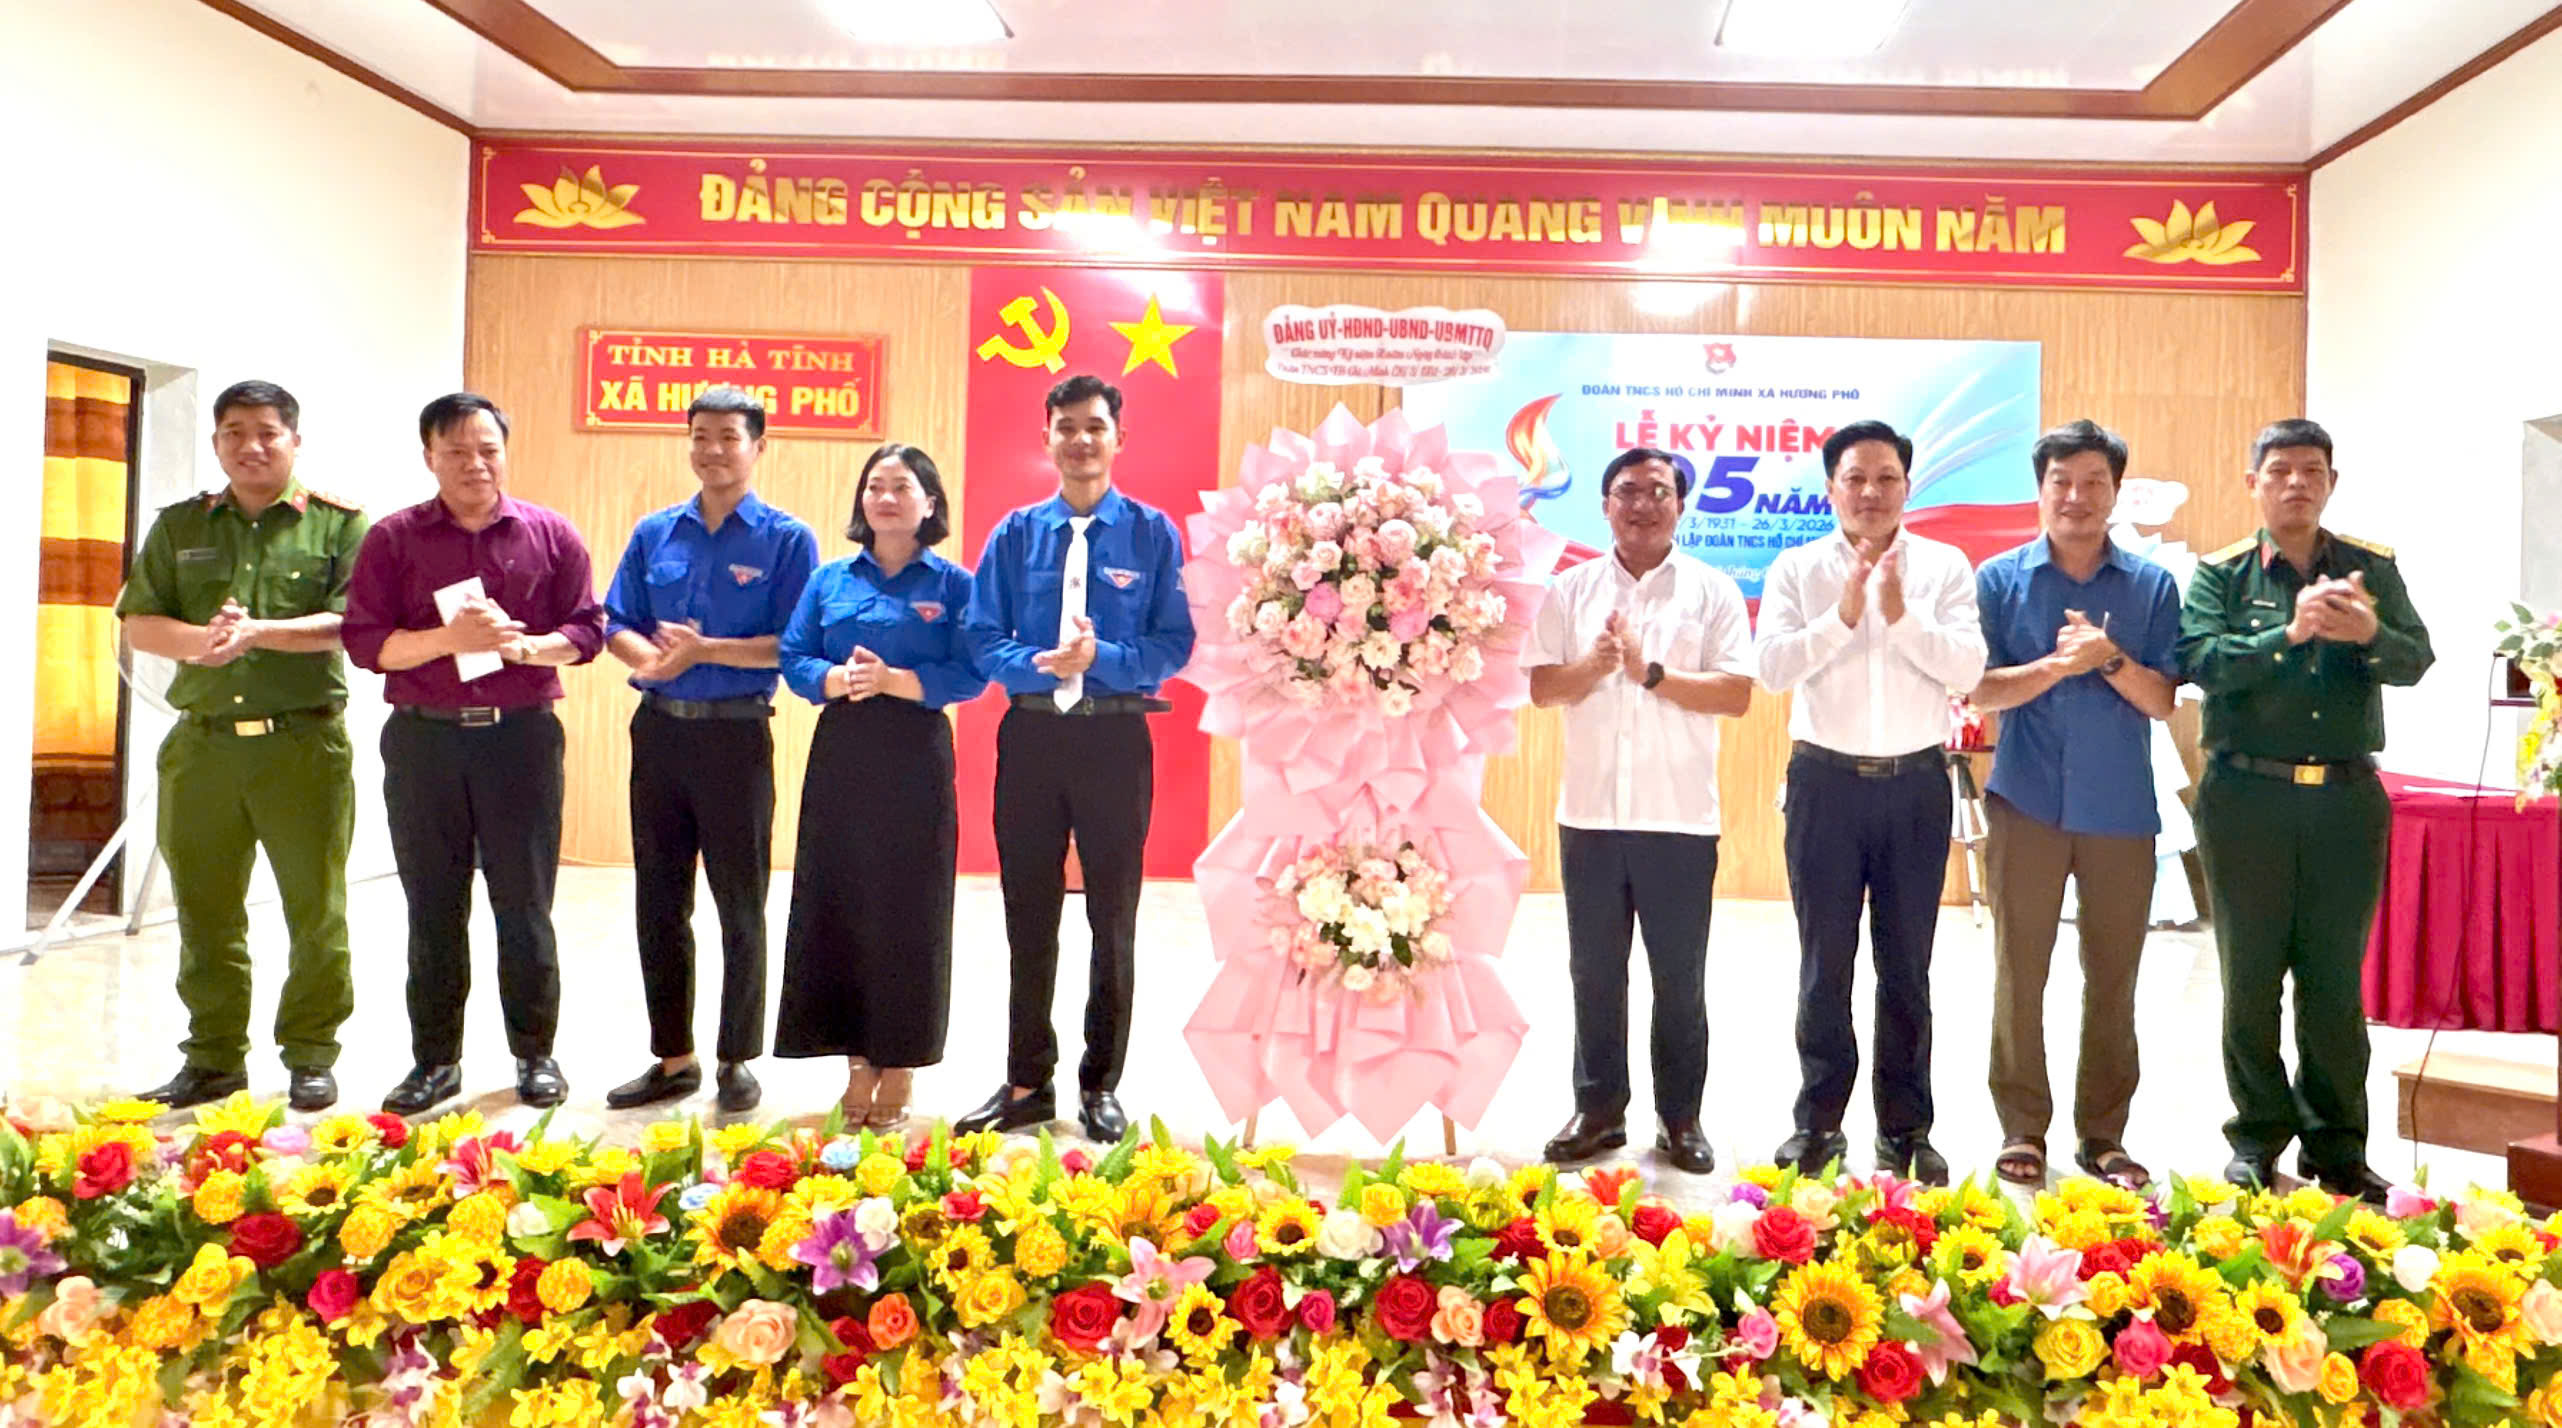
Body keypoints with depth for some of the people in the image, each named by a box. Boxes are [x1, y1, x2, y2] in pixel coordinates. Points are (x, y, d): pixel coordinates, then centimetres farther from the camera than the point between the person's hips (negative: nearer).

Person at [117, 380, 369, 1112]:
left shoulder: (340, 523, 2)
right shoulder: (179, 527, 13)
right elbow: (138, 622, 6)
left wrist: (260, 631, -22)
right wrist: (201, 640, -15)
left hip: (304, 742, -3)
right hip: (202, 742, 4)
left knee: (315, 909, 2)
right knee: (204, 909, 10)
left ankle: (310, 1057, 14)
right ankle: (214, 1057, 22)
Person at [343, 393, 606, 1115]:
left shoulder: (550, 534, 5)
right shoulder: (393, 538, 4)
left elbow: (588, 628, 3)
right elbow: (365, 640, -3)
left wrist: (526, 644, -16)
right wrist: (449, 637, -18)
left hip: (521, 735, -1)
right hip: (423, 737, 1)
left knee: (524, 904, 4)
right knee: (433, 907, 7)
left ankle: (535, 1053, 15)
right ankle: (435, 1058, 18)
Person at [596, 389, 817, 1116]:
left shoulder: (786, 538, -4)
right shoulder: (655, 532, 10)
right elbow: (616, 624, 8)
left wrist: (706, 650, -17)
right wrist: (650, 656, -12)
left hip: (736, 735, -5)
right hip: (659, 729, 5)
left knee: (740, 907, 3)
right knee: (657, 903, 11)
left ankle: (737, 1062, 16)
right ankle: (673, 1056, 24)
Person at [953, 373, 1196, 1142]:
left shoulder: (1153, 534, -1)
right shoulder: (1015, 534, 5)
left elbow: (1177, 644, -4)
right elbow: (982, 639, 2)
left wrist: (1100, 657, -19)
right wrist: (1040, 664, -17)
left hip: (1116, 739, -2)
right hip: (1030, 734, 2)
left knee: (1113, 916, 8)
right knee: (1028, 916, 10)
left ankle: (1101, 1085, 22)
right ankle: (1027, 1081, 23)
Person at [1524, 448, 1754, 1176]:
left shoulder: (1713, 592, 1)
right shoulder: (1570, 590, 7)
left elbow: (1738, 695, -7)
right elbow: (1542, 688, 2)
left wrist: (1652, 673, -17)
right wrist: (1593, 666, -16)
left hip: (1681, 817, -2)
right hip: (1590, 814, 2)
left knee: (1680, 977, 7)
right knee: (1595, 972, 10)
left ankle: (1680, 1117, 19)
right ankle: (1598, 1108, 22)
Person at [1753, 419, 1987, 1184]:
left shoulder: (1944, 567, 4)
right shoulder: (1797, 569, 3)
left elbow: (1967, 669, -6)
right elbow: (1770, 667, -8)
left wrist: (1902, 615, -17)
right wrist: (1843, 615, -16)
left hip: (1917, 783, 1)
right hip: (1826, 779, 0)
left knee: (1907, 965, 8)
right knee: (1825, 961, 5)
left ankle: (1906, 1128, 18)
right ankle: (1818, 1120, 16)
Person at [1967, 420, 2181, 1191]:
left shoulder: (2152, 584, 5)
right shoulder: (2000, 578, 3)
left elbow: (2161, 700, 1)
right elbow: (1981, 689, -4)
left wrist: (2110, 658, -16)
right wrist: (2059, 664, -17)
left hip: (2122, 809, 1)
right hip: (2026, 801, -1)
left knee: (2113, 979, 7)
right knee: (2018, 971, 3)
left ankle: (2103, 1134, 19)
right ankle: (2022, 1128, 13)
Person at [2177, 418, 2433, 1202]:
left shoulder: (2372, 569, 7)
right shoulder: (2221, 574, 1)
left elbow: (2416, 661, -4)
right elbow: (2203, 661, -14)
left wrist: (2368, 634, -25)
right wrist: (2290, 633, -27)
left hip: (2347, 797, 2)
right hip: (2248, 795, -1)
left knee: (2337, 980, 8)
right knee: (2251, 976, 7)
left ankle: (2337, 1143, 20)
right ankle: (2258, 1137, 19)